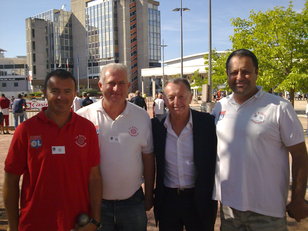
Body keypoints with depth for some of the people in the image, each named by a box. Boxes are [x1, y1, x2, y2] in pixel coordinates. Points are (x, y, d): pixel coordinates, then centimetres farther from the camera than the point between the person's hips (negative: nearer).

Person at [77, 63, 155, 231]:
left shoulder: (142, 116, -4)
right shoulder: (83, 117, -9)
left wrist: (149, 196, 7)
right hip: (96, 202, -1)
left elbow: (148, 159, 3)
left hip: (133, 201, 2)